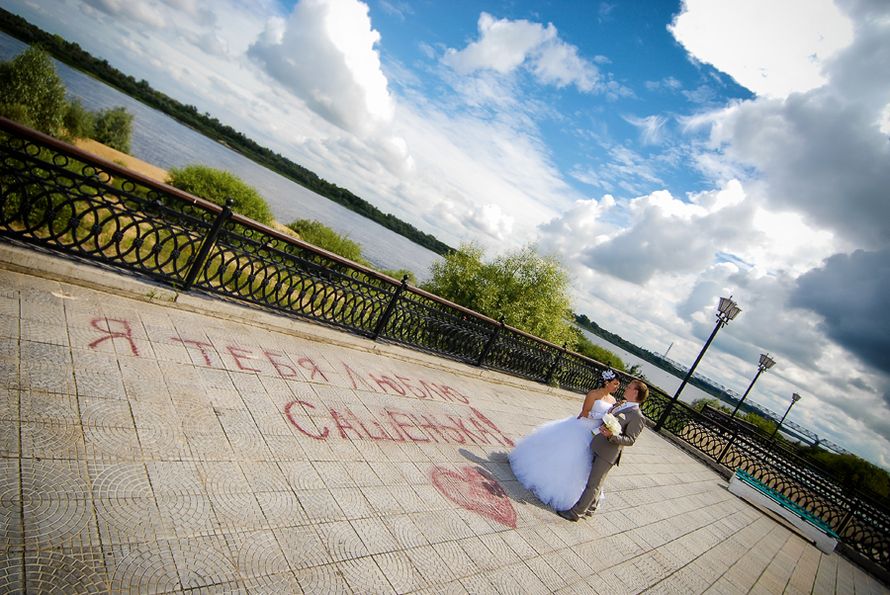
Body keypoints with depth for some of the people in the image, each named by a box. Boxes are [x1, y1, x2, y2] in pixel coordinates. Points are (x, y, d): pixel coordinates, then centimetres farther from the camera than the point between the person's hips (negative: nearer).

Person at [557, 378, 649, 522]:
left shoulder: (637, 416, -15)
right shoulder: (620, 405, 10)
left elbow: (630, 440, -17)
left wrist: (611, 435, -30)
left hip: (607, 454, -8)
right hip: (597, 447, 8)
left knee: (593, 484, 1)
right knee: (595, 481, 22)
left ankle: (576, 512, 9)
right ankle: (590, 507, 39)